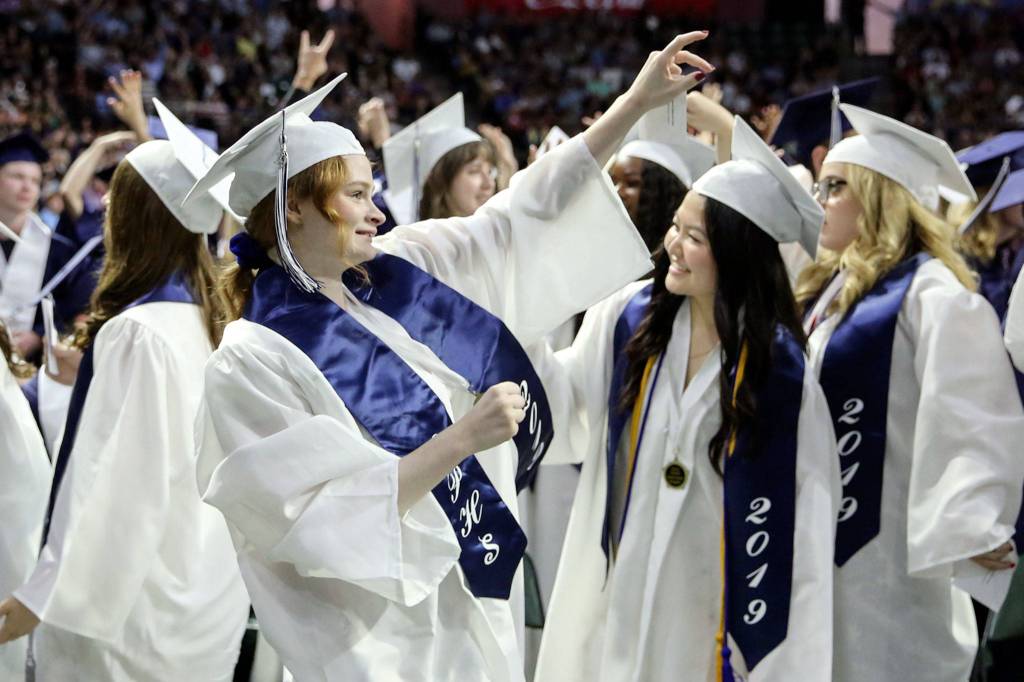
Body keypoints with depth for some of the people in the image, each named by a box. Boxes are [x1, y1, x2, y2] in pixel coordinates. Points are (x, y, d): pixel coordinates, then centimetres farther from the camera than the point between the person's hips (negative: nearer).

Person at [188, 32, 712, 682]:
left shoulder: (392, 277, 3)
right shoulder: (254, 361, -17)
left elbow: (522, 217, 8)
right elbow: (323, 522, -23)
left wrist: (639, 101, 5)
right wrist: (460, 439, -25)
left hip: (477, 603, 7)